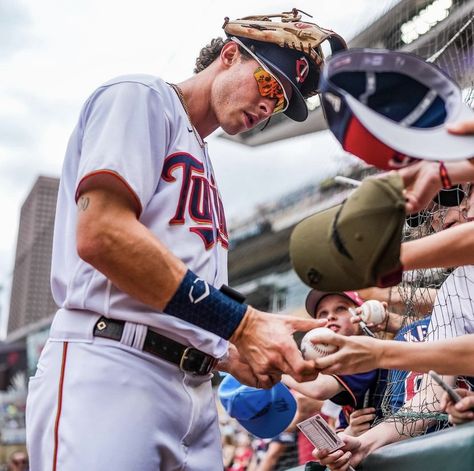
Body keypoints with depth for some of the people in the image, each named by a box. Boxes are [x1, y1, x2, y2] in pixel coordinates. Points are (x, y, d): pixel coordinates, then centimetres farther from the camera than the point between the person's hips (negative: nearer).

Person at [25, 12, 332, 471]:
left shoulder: (202, 170, 26)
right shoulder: (142, 97, 2)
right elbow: (101, 234, -17)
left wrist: (234, 355, 5)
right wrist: (242, 323, -17)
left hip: (195, 390, 9)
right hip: (111, 369, -8)